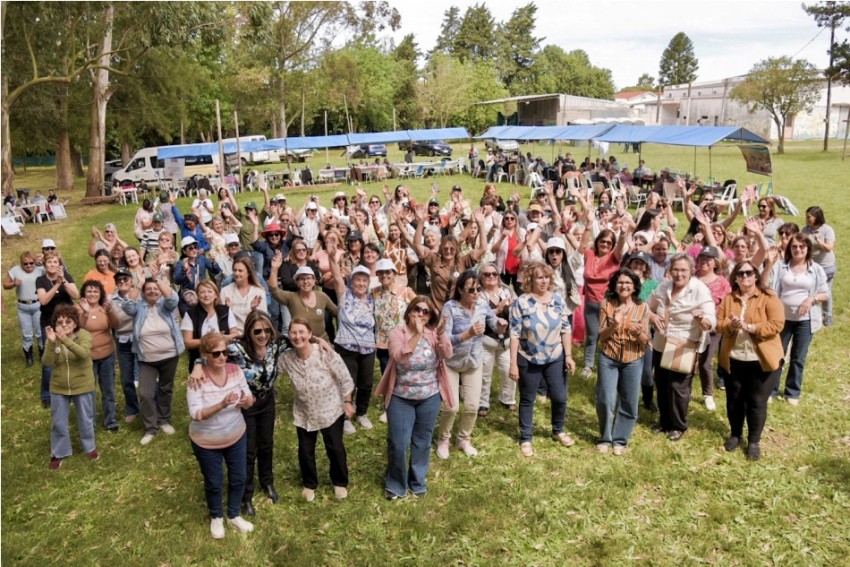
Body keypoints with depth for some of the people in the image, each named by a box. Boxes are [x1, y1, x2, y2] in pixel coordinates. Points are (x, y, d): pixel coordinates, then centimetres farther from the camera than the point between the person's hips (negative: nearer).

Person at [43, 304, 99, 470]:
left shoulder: (84, 335, -15)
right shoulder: (52, 339, -7)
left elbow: (84, 353, -34)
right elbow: (47, 363, -17)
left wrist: (65, 340, -47)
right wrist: (51, 343, -32)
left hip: (82, 386, -2)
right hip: (59, 388, 2)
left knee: (86, 420, 15)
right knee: (58, 423, 13)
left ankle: (89, 447, 37)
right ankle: (58, 453, 31)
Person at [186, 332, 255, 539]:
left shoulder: (235, 371, -14)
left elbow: (249, 400, -8)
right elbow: (196, 414, -29)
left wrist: (246, 400, -32)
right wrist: (221, 404, -43)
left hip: (236, 437, 4)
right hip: (206, 443, -3)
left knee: (238, 478, 17)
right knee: (214, 483, 15)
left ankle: (234, 516, 43)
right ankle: (216, 518, 44)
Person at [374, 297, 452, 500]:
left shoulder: (434, 334, -4)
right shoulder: (397, 333, -11)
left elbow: (447, 355, -19)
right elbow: (400, 358, -27)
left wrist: (441, 333, -34)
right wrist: (417, 334, -34)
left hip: (429, 398, 2)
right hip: (400, 398, -2)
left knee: (422, 442, 16)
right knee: (398, 444, 2)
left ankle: (418, 481, 36)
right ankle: (395, 483, 25)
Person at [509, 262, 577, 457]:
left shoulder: (558, 300, -2)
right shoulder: (521, 302, -14)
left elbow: (565, 329, 3)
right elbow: (515, 335, -13)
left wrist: (568, 355, 0)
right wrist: (513, 364, -14)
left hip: (555, 358, 3)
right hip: (528, 360, -3)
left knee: (560, 397, 12)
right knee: (527, 400, 11)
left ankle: (558, 431, 37)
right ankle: (525, 439, 26)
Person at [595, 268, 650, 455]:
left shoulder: (642, 308, -4)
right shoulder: (606, 304, -4)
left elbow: (645, 341, -2)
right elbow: (601, 335, -4)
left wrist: (638, 332, -25)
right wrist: (613, 325, -23)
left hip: (633, 361, 1)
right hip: (608, 359, 0)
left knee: (629, 403, 7)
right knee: (605, 401, 2)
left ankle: (620, 440, 24)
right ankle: (605, 438, 23)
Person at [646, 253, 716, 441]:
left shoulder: (700, 290, -16)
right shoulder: (663, 286, -1)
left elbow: (711, 322, -22)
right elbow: (648, 307, 13)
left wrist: (703, 320, -45)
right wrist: (652, 316, -9)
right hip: (660, 346, 5)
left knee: (678, 388, 2)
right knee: (661, 386, 15)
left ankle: (679, 426, 23)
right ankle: (664, 421, 34)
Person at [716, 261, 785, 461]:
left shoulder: (769, 297, -6)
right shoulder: (728, 298, 6)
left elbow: (777, 324, -15)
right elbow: (719, 324, 2)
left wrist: (749, 327, -24)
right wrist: (731, 325, -20)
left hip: (762, 360, -3)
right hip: (733, 359, 3)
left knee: (757, 402, 5)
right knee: (734, 400, 13)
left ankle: (754, 441, 20)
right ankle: (735, 434, 32)